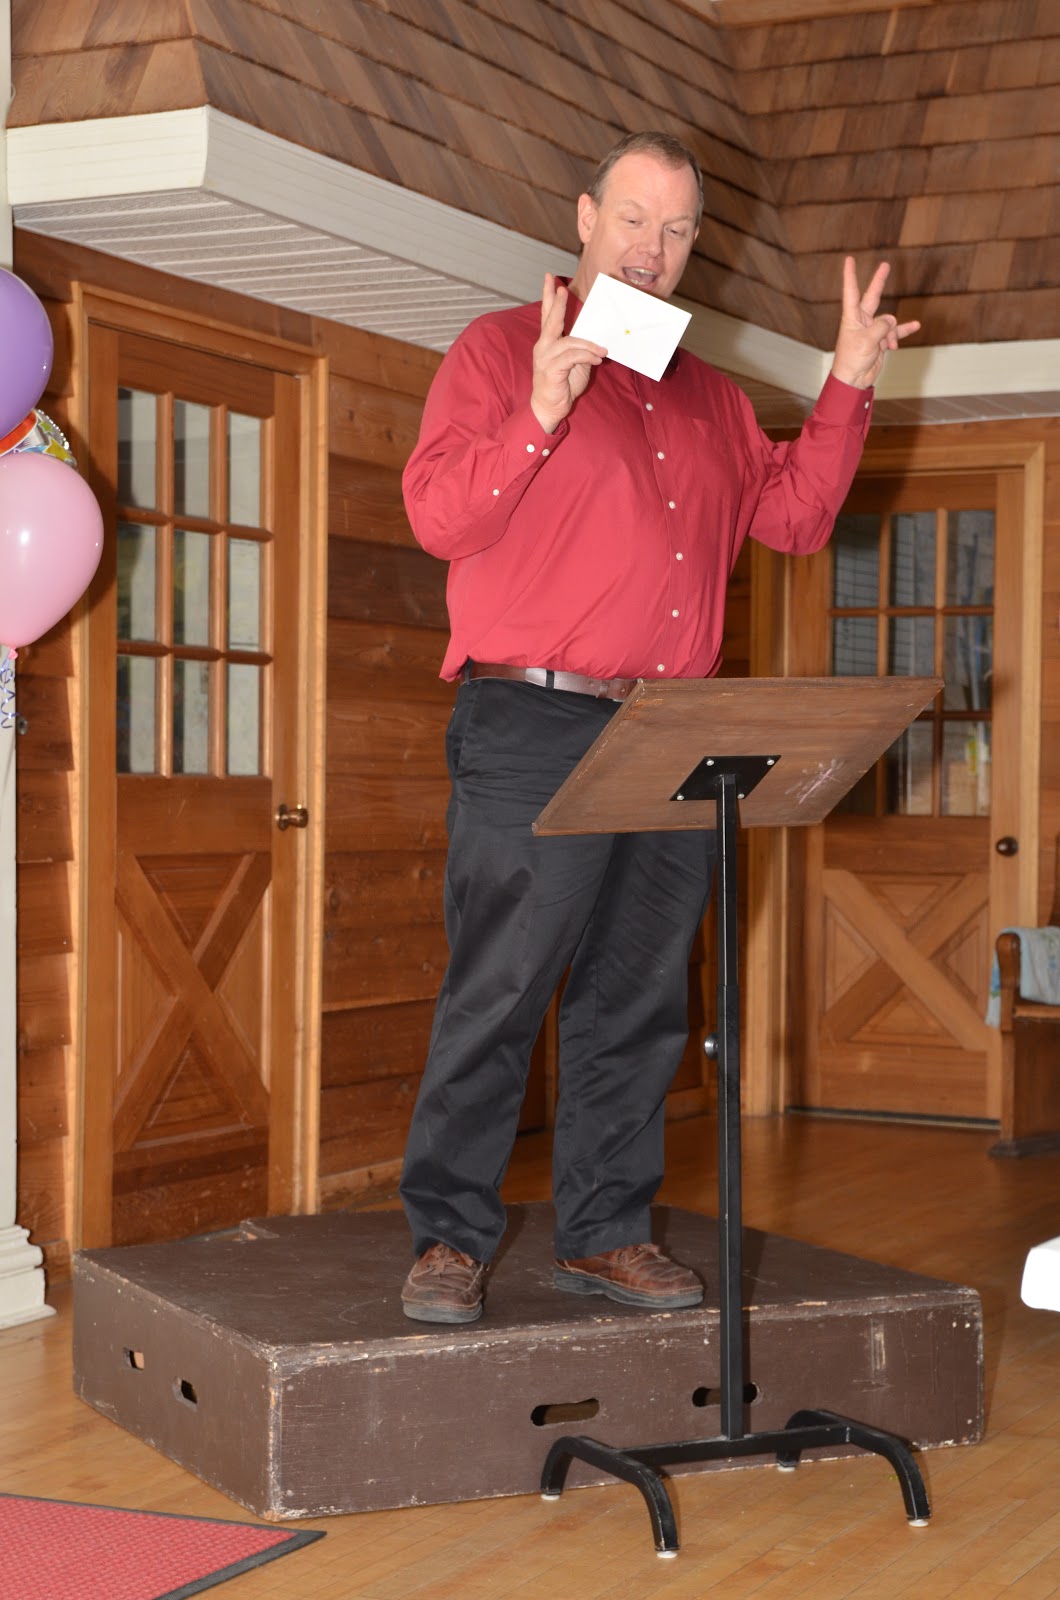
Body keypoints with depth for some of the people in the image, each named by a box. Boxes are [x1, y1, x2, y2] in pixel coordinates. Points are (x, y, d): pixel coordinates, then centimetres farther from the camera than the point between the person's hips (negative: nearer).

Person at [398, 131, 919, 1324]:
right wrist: (540, 414, -20)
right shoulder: (503, 349, 4)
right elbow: (437, 517, -7)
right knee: (496, 992, -5)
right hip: (536, 733, -6)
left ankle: (605, 1232, 18)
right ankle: (448, 1237, 4)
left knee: (637, 1001, 9)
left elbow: (792, 517, 18)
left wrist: (847, 391, 10)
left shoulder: (708, 396, 22)